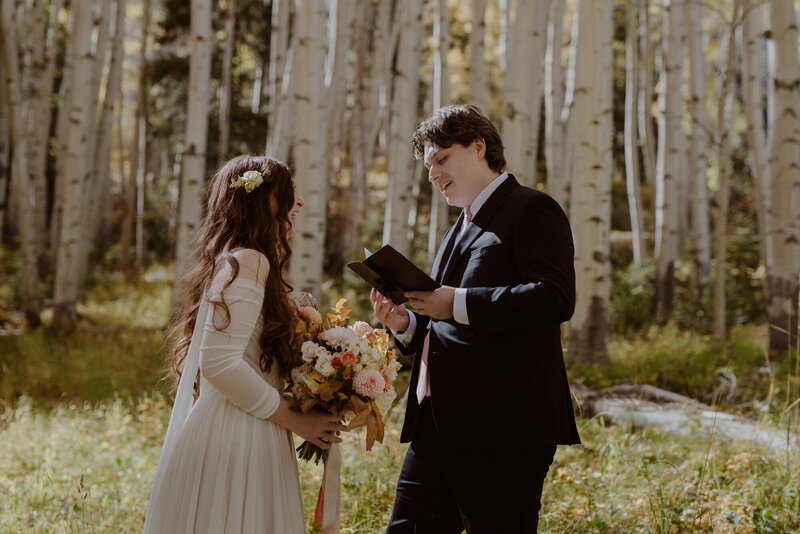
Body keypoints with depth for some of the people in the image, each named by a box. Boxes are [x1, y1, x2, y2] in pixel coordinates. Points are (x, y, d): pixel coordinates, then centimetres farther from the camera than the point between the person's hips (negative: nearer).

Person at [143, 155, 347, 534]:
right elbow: (219, 363, -22)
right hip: (232, 441, -10)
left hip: (247, 440, 10)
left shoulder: (236, 261, 16)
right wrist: (296, 420, -14)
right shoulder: (248, 262, -13)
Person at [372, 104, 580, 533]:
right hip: (437, 425, 9)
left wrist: (458, 304, -19)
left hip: (502, 430, -9)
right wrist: (405, 325, 9)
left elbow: (556, 298, -19)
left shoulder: (530, 210, -3)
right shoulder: (460, 229, 25)